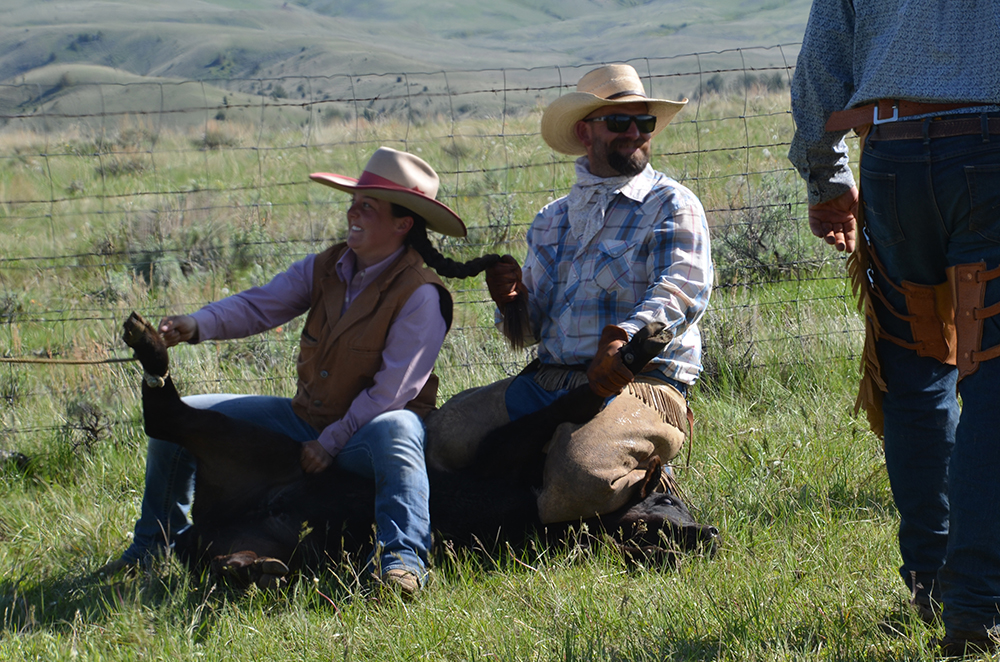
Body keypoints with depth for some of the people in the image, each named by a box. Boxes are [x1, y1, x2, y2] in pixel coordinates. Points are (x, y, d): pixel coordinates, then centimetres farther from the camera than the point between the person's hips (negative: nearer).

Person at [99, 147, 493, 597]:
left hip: (365, 432, -7)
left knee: (392, 432, -45)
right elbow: (261, 305, -6)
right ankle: (155, 545, 19)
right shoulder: (326, 268, 2)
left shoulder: (420, 296, -18)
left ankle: (402, 559, -49)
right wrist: (198, 325, -24)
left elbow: (391, 393, -20)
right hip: (306, 419, 7)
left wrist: (331, 443, -21)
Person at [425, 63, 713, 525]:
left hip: (639, 383, -6)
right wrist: (514, 300, -1)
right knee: (445, 435, -15)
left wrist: (623, 339, -33)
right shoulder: (553, 220, 22)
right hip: (547, 379, 6)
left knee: (581, 477, -33)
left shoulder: (673, 206, 3)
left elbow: (682, 289, -15)